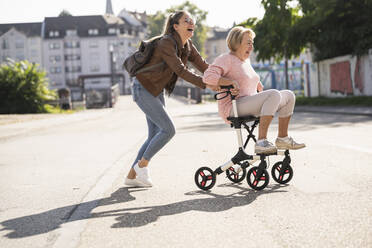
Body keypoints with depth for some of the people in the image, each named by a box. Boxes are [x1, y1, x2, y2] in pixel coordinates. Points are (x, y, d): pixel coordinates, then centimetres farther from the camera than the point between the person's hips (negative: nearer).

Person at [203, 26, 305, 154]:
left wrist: (258, 85, 24)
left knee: (289, 95, 5)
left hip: (251, 104, 9)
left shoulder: (246, 61, 21)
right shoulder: (226, 59, -6)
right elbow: (208, 76, -21)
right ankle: (261, 142, -35)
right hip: (234, 107, -9)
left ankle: (282, 138, 9)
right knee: (274, 94, -29)